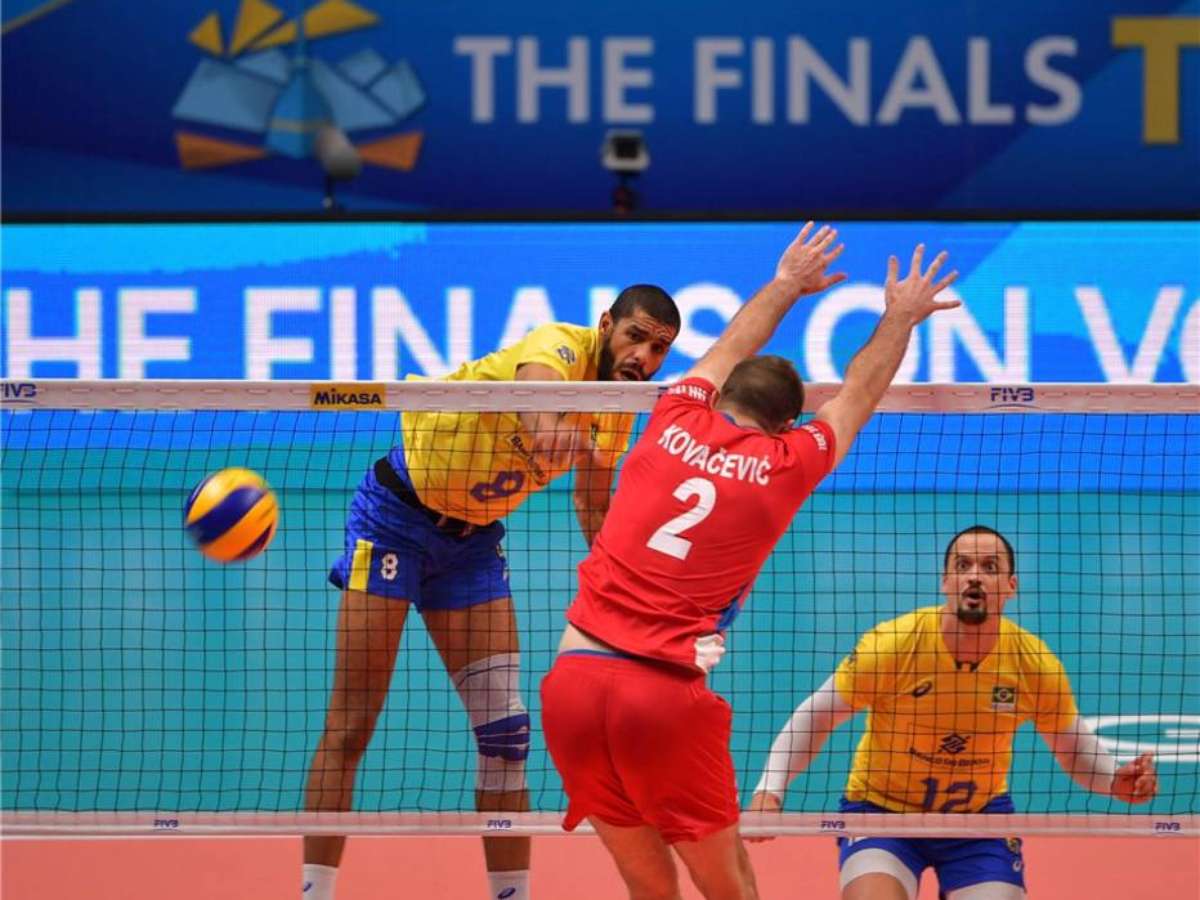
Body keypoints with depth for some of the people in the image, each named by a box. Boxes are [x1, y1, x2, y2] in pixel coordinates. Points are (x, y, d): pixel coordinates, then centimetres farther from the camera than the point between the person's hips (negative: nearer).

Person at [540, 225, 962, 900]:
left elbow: (729, 353, 34)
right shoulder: (785, 466, 5)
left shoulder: (677, 422, 11)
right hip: (666, 692, -4)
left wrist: (786, 285, 51)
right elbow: (857, 398, 25)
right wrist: (900, 318, 44)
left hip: (573, 675, 4)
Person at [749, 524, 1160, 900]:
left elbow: (1073, 744, 4)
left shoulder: (1035, 664, -14)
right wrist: (769, 790, -22)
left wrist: (1116, 780, -17)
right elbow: (814, 719, -10)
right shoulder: (890, 645, -21)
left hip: (980, 819, 2)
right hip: (880, 808, -2)